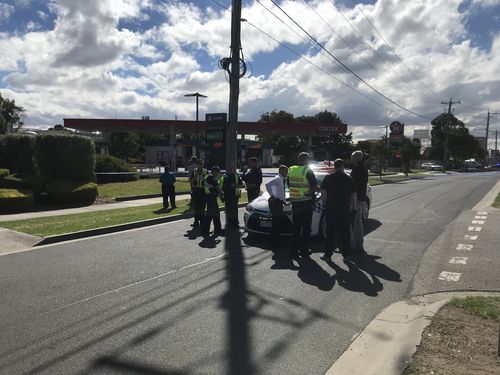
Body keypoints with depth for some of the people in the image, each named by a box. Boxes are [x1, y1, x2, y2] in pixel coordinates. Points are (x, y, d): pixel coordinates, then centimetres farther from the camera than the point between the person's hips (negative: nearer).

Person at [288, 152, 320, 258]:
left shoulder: (291, 170, 5)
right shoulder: (308, 171, -11)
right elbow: (315, 188, -13)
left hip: (295, 203, 4)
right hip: (307, 203, -4)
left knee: (296, 227, 12)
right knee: (306, 228, 6)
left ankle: (293, 250, 13)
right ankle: (304, 250, 10)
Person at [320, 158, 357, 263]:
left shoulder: (328, 178, -2)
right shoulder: (349, 179, 1)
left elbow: (323, 193, -3)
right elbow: (354, 195, 5)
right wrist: (354, 206, 18)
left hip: (331, 209, 0)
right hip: (345, 210, 1)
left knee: (330, 232, 8)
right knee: (345, 233, 8)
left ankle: (328, 254, 12)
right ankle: (346, 255, 11)